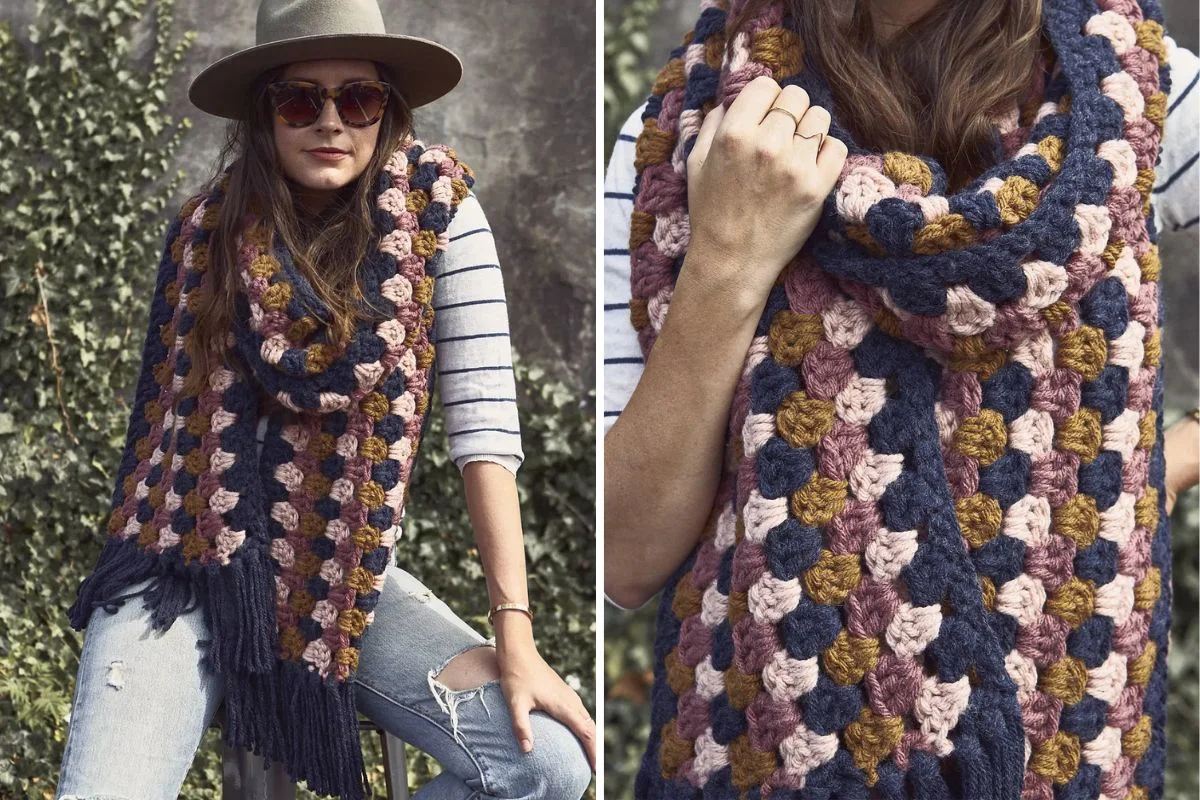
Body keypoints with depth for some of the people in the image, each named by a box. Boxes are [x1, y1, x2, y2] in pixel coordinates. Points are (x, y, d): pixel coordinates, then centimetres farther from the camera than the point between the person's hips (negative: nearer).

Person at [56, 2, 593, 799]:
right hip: (189, 570, 0)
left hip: (349, 577, 1)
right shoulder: (210, 226, -1)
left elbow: (484, 418, -12)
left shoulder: (437, 206, -6)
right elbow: (168, 412, 6)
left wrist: (516, 633, -16)